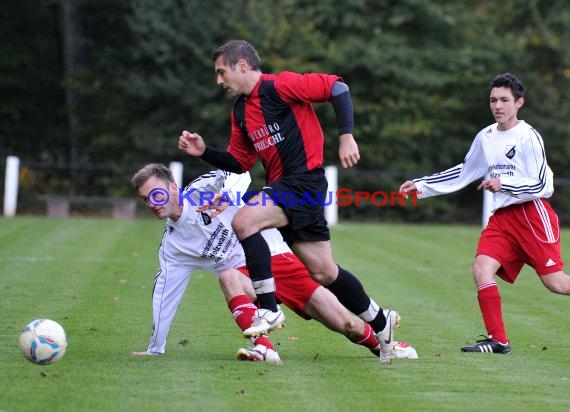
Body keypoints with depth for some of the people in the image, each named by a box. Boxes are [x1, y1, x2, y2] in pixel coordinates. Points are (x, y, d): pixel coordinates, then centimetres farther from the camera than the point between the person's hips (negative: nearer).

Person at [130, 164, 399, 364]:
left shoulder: (202, 190, -5)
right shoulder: (171, 245, 5)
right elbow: (164, 293, 11)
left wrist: (229, 191, -36)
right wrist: (155, 349, 13)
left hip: (274, 255, -2)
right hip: (246, 277, 2)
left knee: (344, 324, -8)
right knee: (229, 276, -36)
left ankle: (380, 343, 22)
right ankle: (263, 348, -46)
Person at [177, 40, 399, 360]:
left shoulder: (280, 86, -8)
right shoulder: (240, 111, 18)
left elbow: (336, 87, -12)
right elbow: (239, 162, 21)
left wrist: (346, 136, -18)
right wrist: (203, 151, 7)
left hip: (303, 180, -9)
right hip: (283, 187, 9)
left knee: (244, 221, -25)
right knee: (323, 272, 8)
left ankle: (269, 309, -20)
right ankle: (381, 322, 24)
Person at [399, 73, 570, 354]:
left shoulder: (528, 137, -8)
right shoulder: (485, 137, 11)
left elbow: (541, 186, -10)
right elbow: (464, 173, 24)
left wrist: (503, 184, -18)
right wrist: (421, 185, 22)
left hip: (533, 214, -6)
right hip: (502, 217, 6)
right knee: (481, 268, -15)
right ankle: (497, 340, -12)